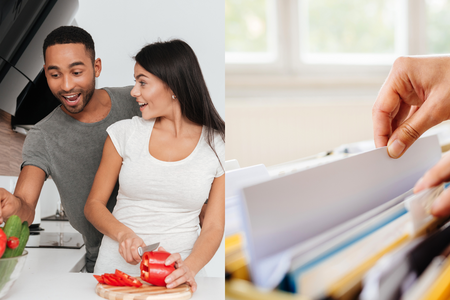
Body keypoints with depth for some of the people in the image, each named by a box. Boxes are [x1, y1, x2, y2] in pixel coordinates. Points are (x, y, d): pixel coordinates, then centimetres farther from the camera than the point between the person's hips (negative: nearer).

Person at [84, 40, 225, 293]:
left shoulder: (217, 148, 2)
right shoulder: (125, 133, 5)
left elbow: (214, 228, 2)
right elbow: (94, 204, 10)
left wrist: (189, 267, -16)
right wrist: (124, 234, -10)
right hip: (116, 269, 0)